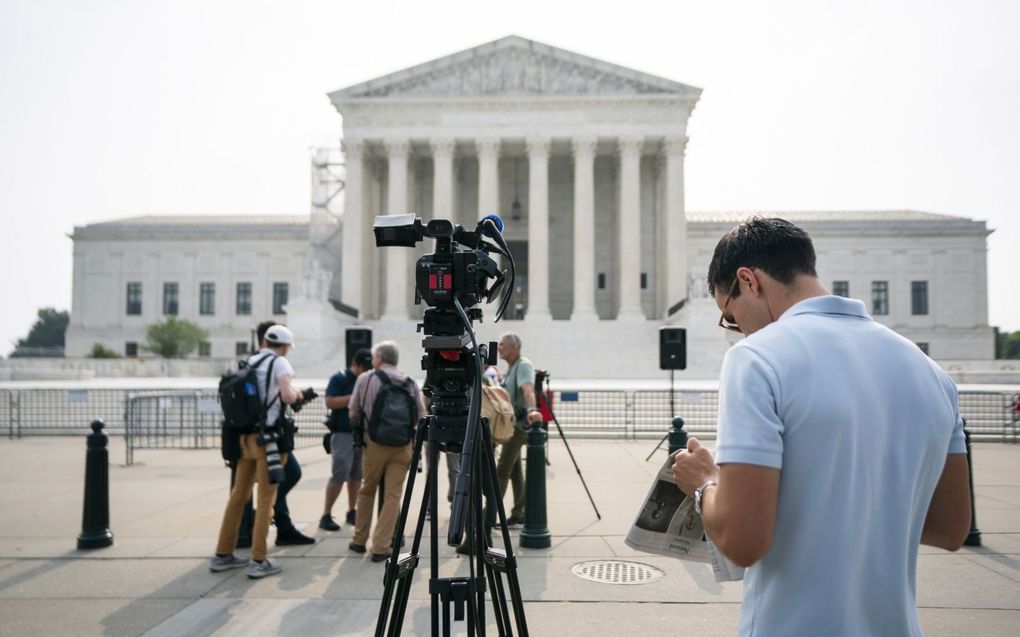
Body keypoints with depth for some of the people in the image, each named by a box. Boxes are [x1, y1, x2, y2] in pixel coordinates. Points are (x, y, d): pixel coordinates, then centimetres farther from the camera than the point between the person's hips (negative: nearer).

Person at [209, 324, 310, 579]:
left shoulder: (249, 362, 11)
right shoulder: (279, 363, -7)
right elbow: (288, 397, -20)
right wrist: (297, 393, 1)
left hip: (245, 436, 6)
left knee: (238, 495, 14)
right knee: (265, 499, 0)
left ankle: (222, 555, 23)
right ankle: (259, 561, 2)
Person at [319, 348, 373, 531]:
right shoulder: (339, 378, -4)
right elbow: (330, 402, -13)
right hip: (343, 434, -5)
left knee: (357, 475, 9)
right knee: (339, 474, -8)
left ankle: (351, 512, 20)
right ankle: (326, 515, 0)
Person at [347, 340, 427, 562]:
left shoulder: (365, 379, 1)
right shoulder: (410, 383, 5)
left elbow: (353, 413, 6)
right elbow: (421, 417, 3)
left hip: (374, 443, 0)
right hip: (403, 445, 1)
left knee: (367, 491, 17)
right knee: (393, 495, 3)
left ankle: (359, 540, 26)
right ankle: (381, 547, 1)